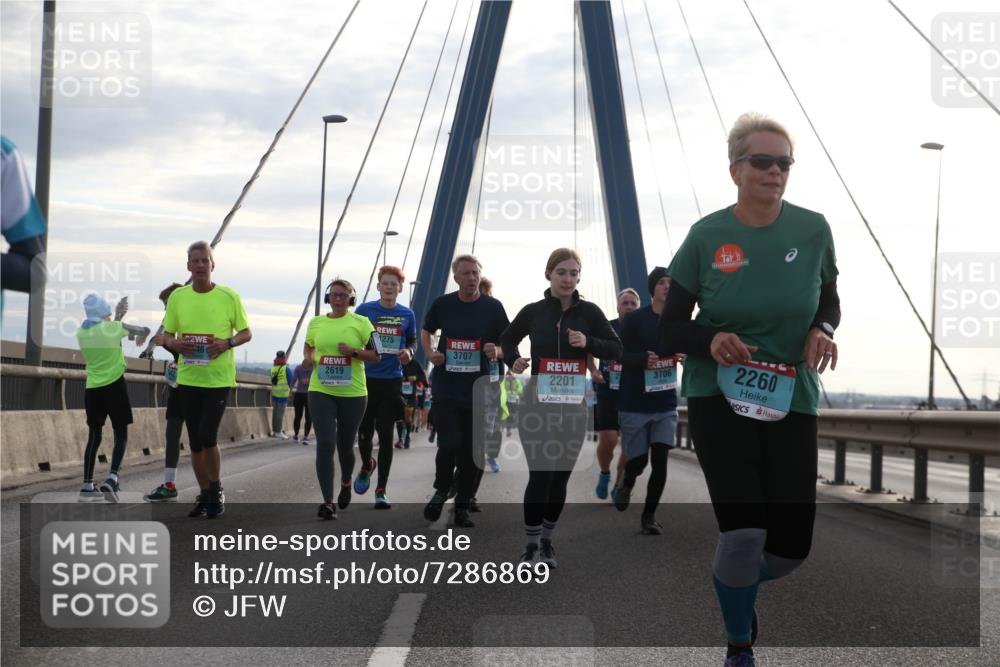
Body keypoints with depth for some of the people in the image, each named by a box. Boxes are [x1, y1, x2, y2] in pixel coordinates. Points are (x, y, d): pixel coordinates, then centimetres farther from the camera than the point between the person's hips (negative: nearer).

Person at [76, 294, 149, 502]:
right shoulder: (113, 327, -6)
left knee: (94, 437, 12)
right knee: (121, 436, 0)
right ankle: (112, 479, -20)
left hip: (92, 389, 5)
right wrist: (141, 337, 29)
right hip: (114, 386, -5)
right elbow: (144, 330, 8)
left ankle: (88, 486, 9)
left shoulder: (81, 332, 6)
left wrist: (117, 317, 29)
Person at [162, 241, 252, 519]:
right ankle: (205, 494, 25)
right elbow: (166, 336, 10)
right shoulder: (177, 297, 2)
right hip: (188, 378, 4)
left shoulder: (229, 296, -5)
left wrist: (227, 342, -17)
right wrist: (174, 344, -13)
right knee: (195, 442, 10)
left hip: (219, 378, -4)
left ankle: (217, 490, 10)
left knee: (208, 436, -13)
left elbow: (247, 333, 3)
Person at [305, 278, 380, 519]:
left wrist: (353, 351, -16)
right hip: (321, 392, 1)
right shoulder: (316, 322, 8)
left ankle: (346, 482, 44)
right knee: (325, 444, -12)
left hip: (353, 393, -1)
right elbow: (308, 347, 25)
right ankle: (328, 502, -12)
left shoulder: (361, 322, -1)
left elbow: (375, 356, 0)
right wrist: (310, 359, 2)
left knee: (345, 445, 13)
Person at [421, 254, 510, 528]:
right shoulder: (442, 304, 2)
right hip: (446, 389, 0)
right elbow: (426, 331, 19)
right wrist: (429, 352, -1)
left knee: (471, 451, 6)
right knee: (449, 445, -11)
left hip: (478, 391, 1)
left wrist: (497, 351, -18)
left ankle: (462, 507, 20)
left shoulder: (493, 307, -1)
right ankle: (441, 490, 18)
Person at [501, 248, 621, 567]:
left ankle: (547, 540, 26)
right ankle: (531, 544, 5)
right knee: (539, 475, -7)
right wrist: (513, 360, -4)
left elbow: (616, 349, 4)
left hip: (573, 405, 2)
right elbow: (507, 339, 17)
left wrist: (588, 342, -14)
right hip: (537, 403, -1)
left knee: (561, 475, 9)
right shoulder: (533, 311, 0)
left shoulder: (589, 312, 0)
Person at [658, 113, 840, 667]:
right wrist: (710, 339, -21)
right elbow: (669, 328, 0)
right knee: (744, 533, -15)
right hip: (718, 398, -3)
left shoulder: (813, 230, -2)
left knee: (792, 544, 2)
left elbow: (829, 303, 13)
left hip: (791, 400, 3)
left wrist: (822, 330, -11)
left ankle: (741, 589, 40)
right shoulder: (706, 236, -7)